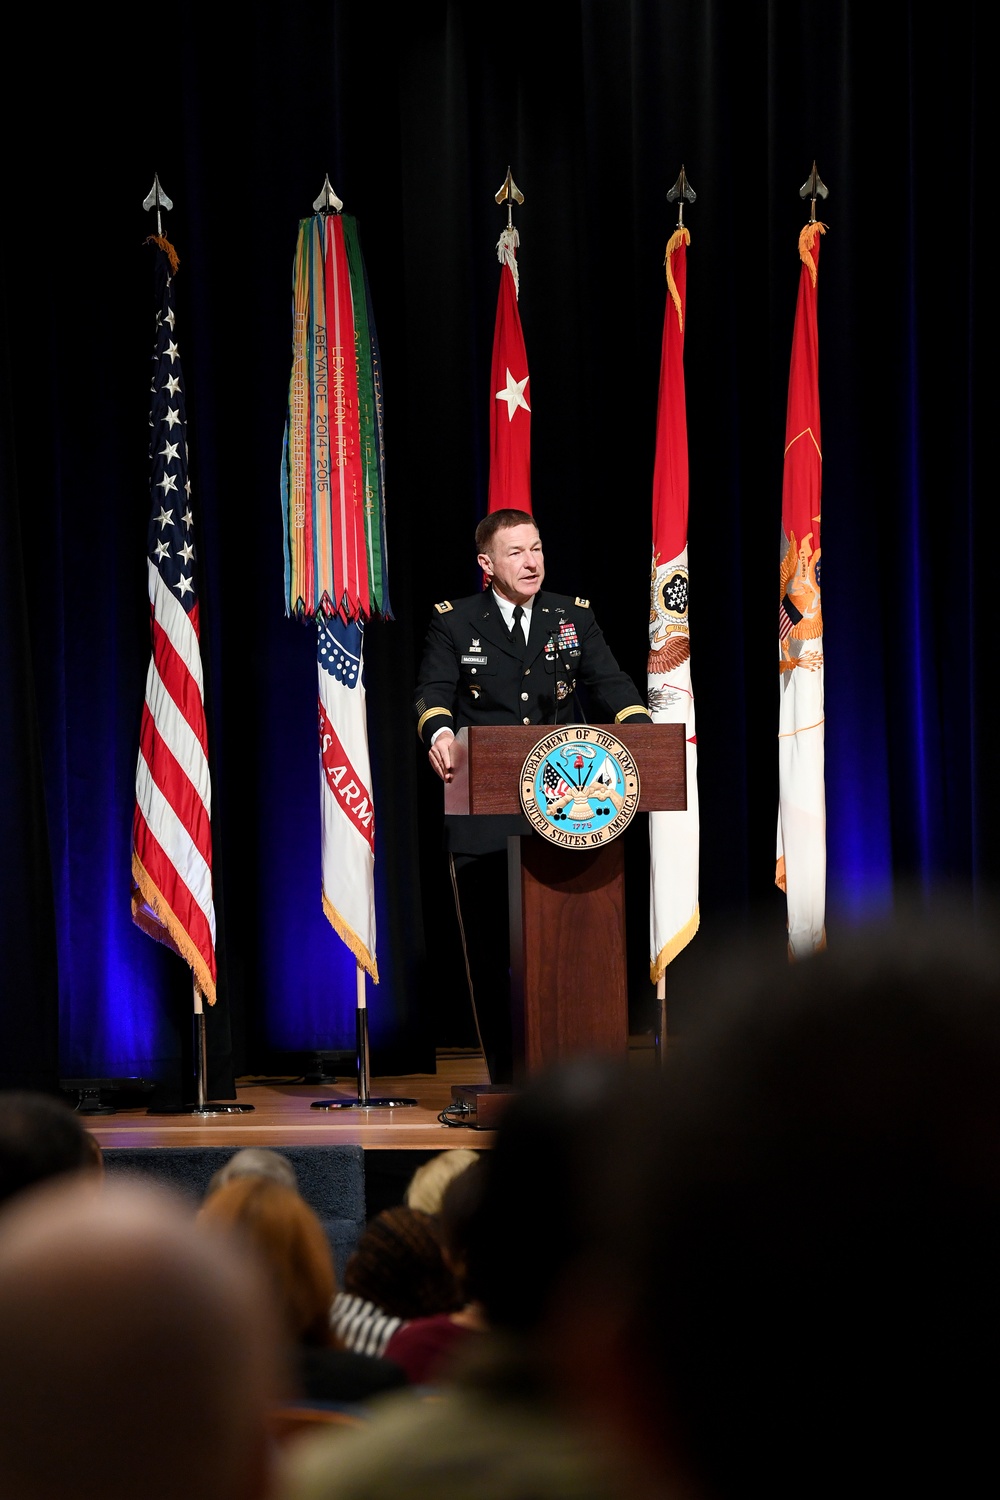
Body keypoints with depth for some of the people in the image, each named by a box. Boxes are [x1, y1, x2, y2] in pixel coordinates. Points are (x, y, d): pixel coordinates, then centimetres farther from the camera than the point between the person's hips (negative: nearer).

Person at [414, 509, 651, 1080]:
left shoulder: (574, 616, 11)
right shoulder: (454, 622, 5)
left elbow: (611, 682, 1)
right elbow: (433, 691, -8)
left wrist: (639, 726, -19)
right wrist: (439, 731, -30)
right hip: (483, 818, -1)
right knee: (490, 949, 2)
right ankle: (507, 1076, 9)